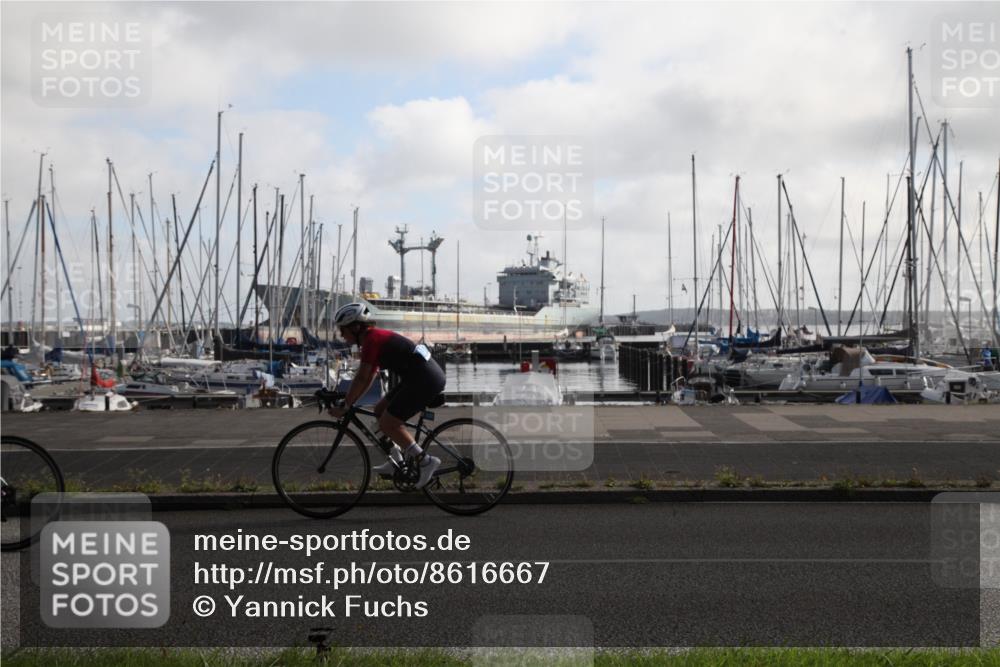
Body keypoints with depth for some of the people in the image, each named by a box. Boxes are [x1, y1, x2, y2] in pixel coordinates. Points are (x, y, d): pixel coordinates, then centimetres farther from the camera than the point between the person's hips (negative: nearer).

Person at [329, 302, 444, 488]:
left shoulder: (371, 339, -11)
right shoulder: (376, 337, 18)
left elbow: (361, 378, -14)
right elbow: (368, 379, 21)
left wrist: (344, 407, -7)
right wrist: (348, 403, 19)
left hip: (425, 379, -10)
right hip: (428, 375, 10)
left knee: (387, 423, -8)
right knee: (380, 410, 15)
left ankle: (426, 461, -7)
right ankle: (396, 461, 19)